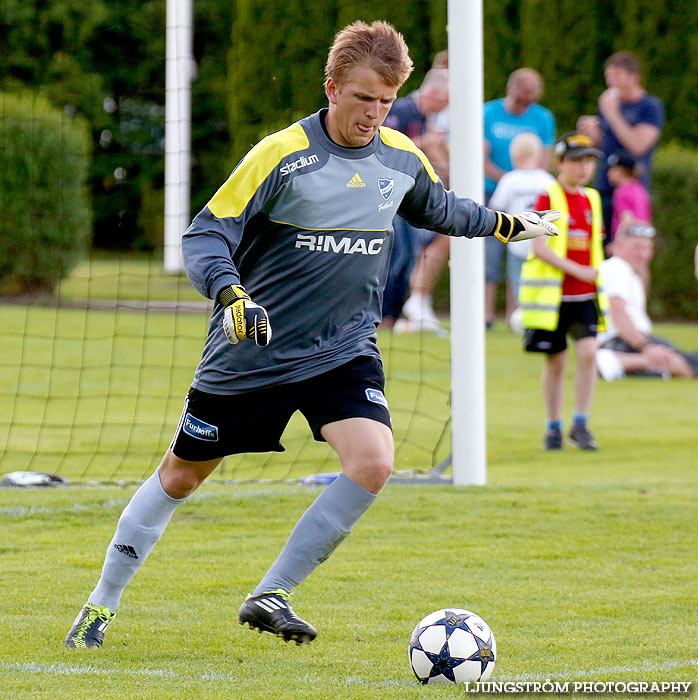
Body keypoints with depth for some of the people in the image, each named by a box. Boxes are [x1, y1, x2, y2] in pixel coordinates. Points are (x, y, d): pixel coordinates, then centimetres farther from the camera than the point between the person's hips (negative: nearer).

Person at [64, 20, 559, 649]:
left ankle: (269, 597, -10)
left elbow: (438, 210, 25)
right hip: (251, 353, -3)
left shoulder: (403, 160, 1)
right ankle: (102, 603, 27)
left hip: (345, 352, 3)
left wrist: (508, 224, 32)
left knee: (373, 462, -22)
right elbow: (205, 236, -17)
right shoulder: (280, 156, -15)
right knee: (181, 476, 8)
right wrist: (232, 296, -34)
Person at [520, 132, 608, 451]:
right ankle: (553, 427, 19)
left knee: (588, 352, -13)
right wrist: (578, 270, -19)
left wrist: (596, 284, 19)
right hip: (552, 294, -4)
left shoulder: (591, 200, 12)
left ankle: (580, 425, -4)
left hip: (585, 296, 4)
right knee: (556, 361, 4)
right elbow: (539, 247, -14)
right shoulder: (548, 198, -6)